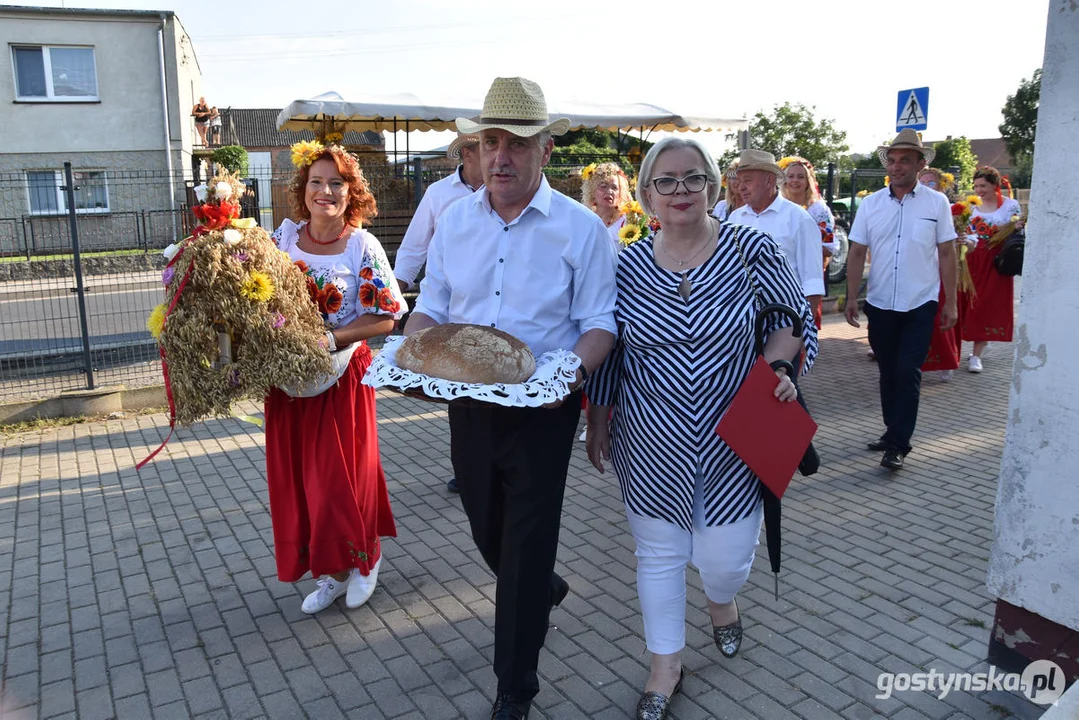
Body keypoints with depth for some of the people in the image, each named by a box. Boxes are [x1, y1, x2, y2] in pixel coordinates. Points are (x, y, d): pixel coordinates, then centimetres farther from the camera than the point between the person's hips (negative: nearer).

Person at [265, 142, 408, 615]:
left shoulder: (362, 246, -8)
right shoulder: (285, 236, 3)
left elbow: (385, 318, -9)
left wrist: (333, 338, -20)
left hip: (342, 375, -4)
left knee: (342, 475, 4)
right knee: (297, 476, 9)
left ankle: (363, 561, 29)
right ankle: (328, 573, 26)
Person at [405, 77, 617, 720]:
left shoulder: (581, 228, -8)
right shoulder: (454, 220, 4)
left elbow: (600, 322, -7)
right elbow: (431, 307, 10)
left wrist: (571, 371, -27)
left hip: (542, 410, -4)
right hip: (467, 406, 5)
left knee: (525, 546, 4)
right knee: (489, 533, 21)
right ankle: (546, 590, 54)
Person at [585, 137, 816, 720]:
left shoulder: (751, 250, -7)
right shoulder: (627, 266, -2)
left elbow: (793, 319, 3)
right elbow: (605, 351, 6)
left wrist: (779, 364, -17)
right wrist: (597, 424, 9)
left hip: (732, 439, -1)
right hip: (651, 446, 1)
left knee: (725, 557, 7)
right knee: (659, 555, 12)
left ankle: (721, 600, 47)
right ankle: (665, 665, 35)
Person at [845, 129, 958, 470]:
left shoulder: (936, 203, -1)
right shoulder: (871, 203, 3)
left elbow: (946, 254, 0)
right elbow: (857, 253, 3)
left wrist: (950, 303, -1)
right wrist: (852, 297, -4)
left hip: (919, 304, -2)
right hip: (880, 303, 3)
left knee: (908, 374, -5)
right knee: (888, 372, 13)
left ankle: (898, 445, 1)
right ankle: (893, 430, 28)